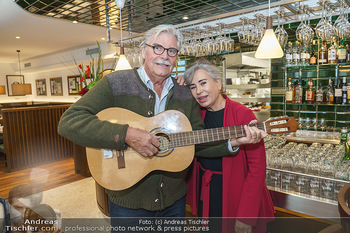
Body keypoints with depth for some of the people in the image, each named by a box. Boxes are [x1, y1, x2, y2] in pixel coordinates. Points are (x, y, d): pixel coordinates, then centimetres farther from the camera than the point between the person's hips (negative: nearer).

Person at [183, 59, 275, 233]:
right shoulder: (198, 114, 0)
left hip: (235, 196, -5)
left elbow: (257, 168, -17)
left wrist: (245, 218, -18)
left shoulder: (242, 114, -17)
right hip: (205, 196, 5)